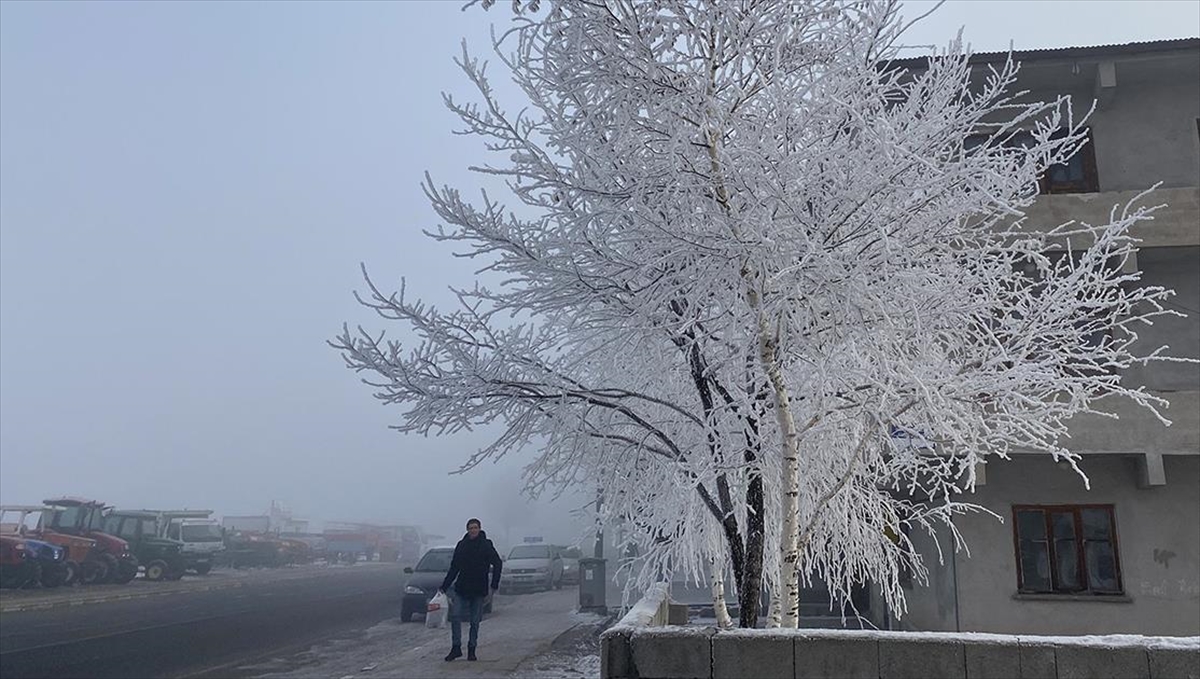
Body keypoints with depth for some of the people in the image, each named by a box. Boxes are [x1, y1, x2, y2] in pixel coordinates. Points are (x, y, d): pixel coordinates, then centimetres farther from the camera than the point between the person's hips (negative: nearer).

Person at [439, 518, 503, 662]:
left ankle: (471, 650, 16)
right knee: (455, 615, -10)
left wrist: (494, 584, -11)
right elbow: (454, 568, 12)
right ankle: (456, 647, 0)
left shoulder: (486, 545, -4)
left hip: (478, 590, -2)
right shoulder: (461, 545, 6)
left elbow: (498, 564, -4)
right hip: (461, 588, 2)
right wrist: (444, 586, 10)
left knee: (475, 621, 4)